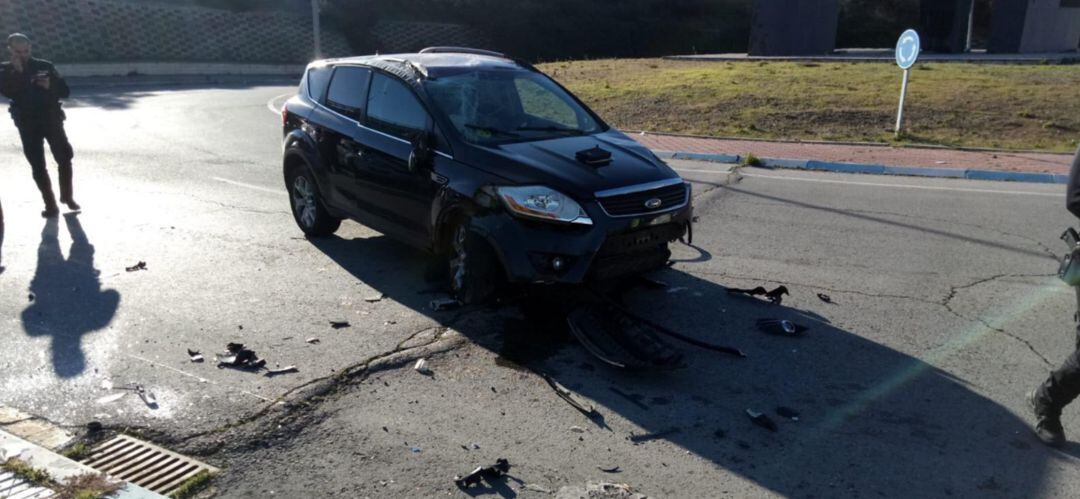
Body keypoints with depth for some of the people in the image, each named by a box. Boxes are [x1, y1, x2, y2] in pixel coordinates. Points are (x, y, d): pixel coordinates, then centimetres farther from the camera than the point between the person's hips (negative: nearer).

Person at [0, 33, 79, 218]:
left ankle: (67, 196, 19)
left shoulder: (45, 66, 5)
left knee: (65, 159, -1)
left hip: (52, 120, 0)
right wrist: (17, 72, -17)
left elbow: (65, 91, 2)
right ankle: (50, 205, 6)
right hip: (28, 124, 0)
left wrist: (51, 85, -17)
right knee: (38, 167, 0)